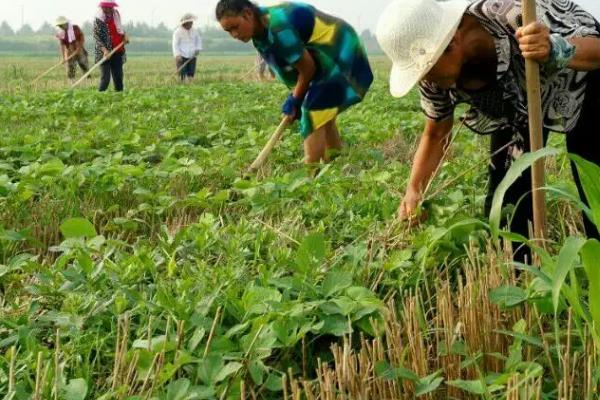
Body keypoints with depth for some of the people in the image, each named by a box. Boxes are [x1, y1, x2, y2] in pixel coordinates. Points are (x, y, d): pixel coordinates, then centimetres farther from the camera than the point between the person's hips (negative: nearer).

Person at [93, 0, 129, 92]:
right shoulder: (98, 19, -8)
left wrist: (124, 36, 5)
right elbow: (96, 36, -13)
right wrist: (104, 50, -25)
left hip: (117, 52, 6)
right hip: (105, 53, -6)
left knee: (118, 77, 8)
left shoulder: (116, 15, 10)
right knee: (105, 78, -11)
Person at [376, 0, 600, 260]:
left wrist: (554, 51, -57)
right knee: (505, 194, -5)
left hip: (578, 84, -4)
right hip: (516, 100, 4)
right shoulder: (434, 76, -25)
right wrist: (413, 190, -19)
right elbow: (436, 134, -6)